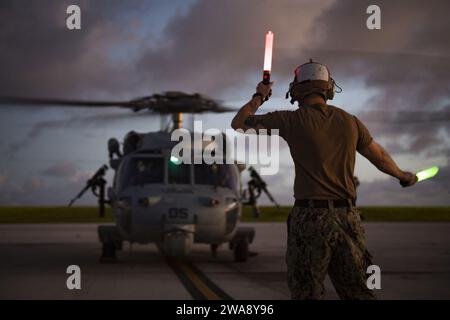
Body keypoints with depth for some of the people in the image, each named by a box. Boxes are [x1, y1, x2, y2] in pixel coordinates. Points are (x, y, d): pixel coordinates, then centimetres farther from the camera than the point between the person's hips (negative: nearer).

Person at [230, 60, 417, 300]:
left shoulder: (292, 121, -5)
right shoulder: (349, 121, 7)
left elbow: (238, 123, 5)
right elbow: (380, 156, 21)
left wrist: (259, 97, 22)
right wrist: (403, 176, 40)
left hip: (310, 217, -4)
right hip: (347, 217, 4)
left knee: (307, 293, 4)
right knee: (358, 293, 11)